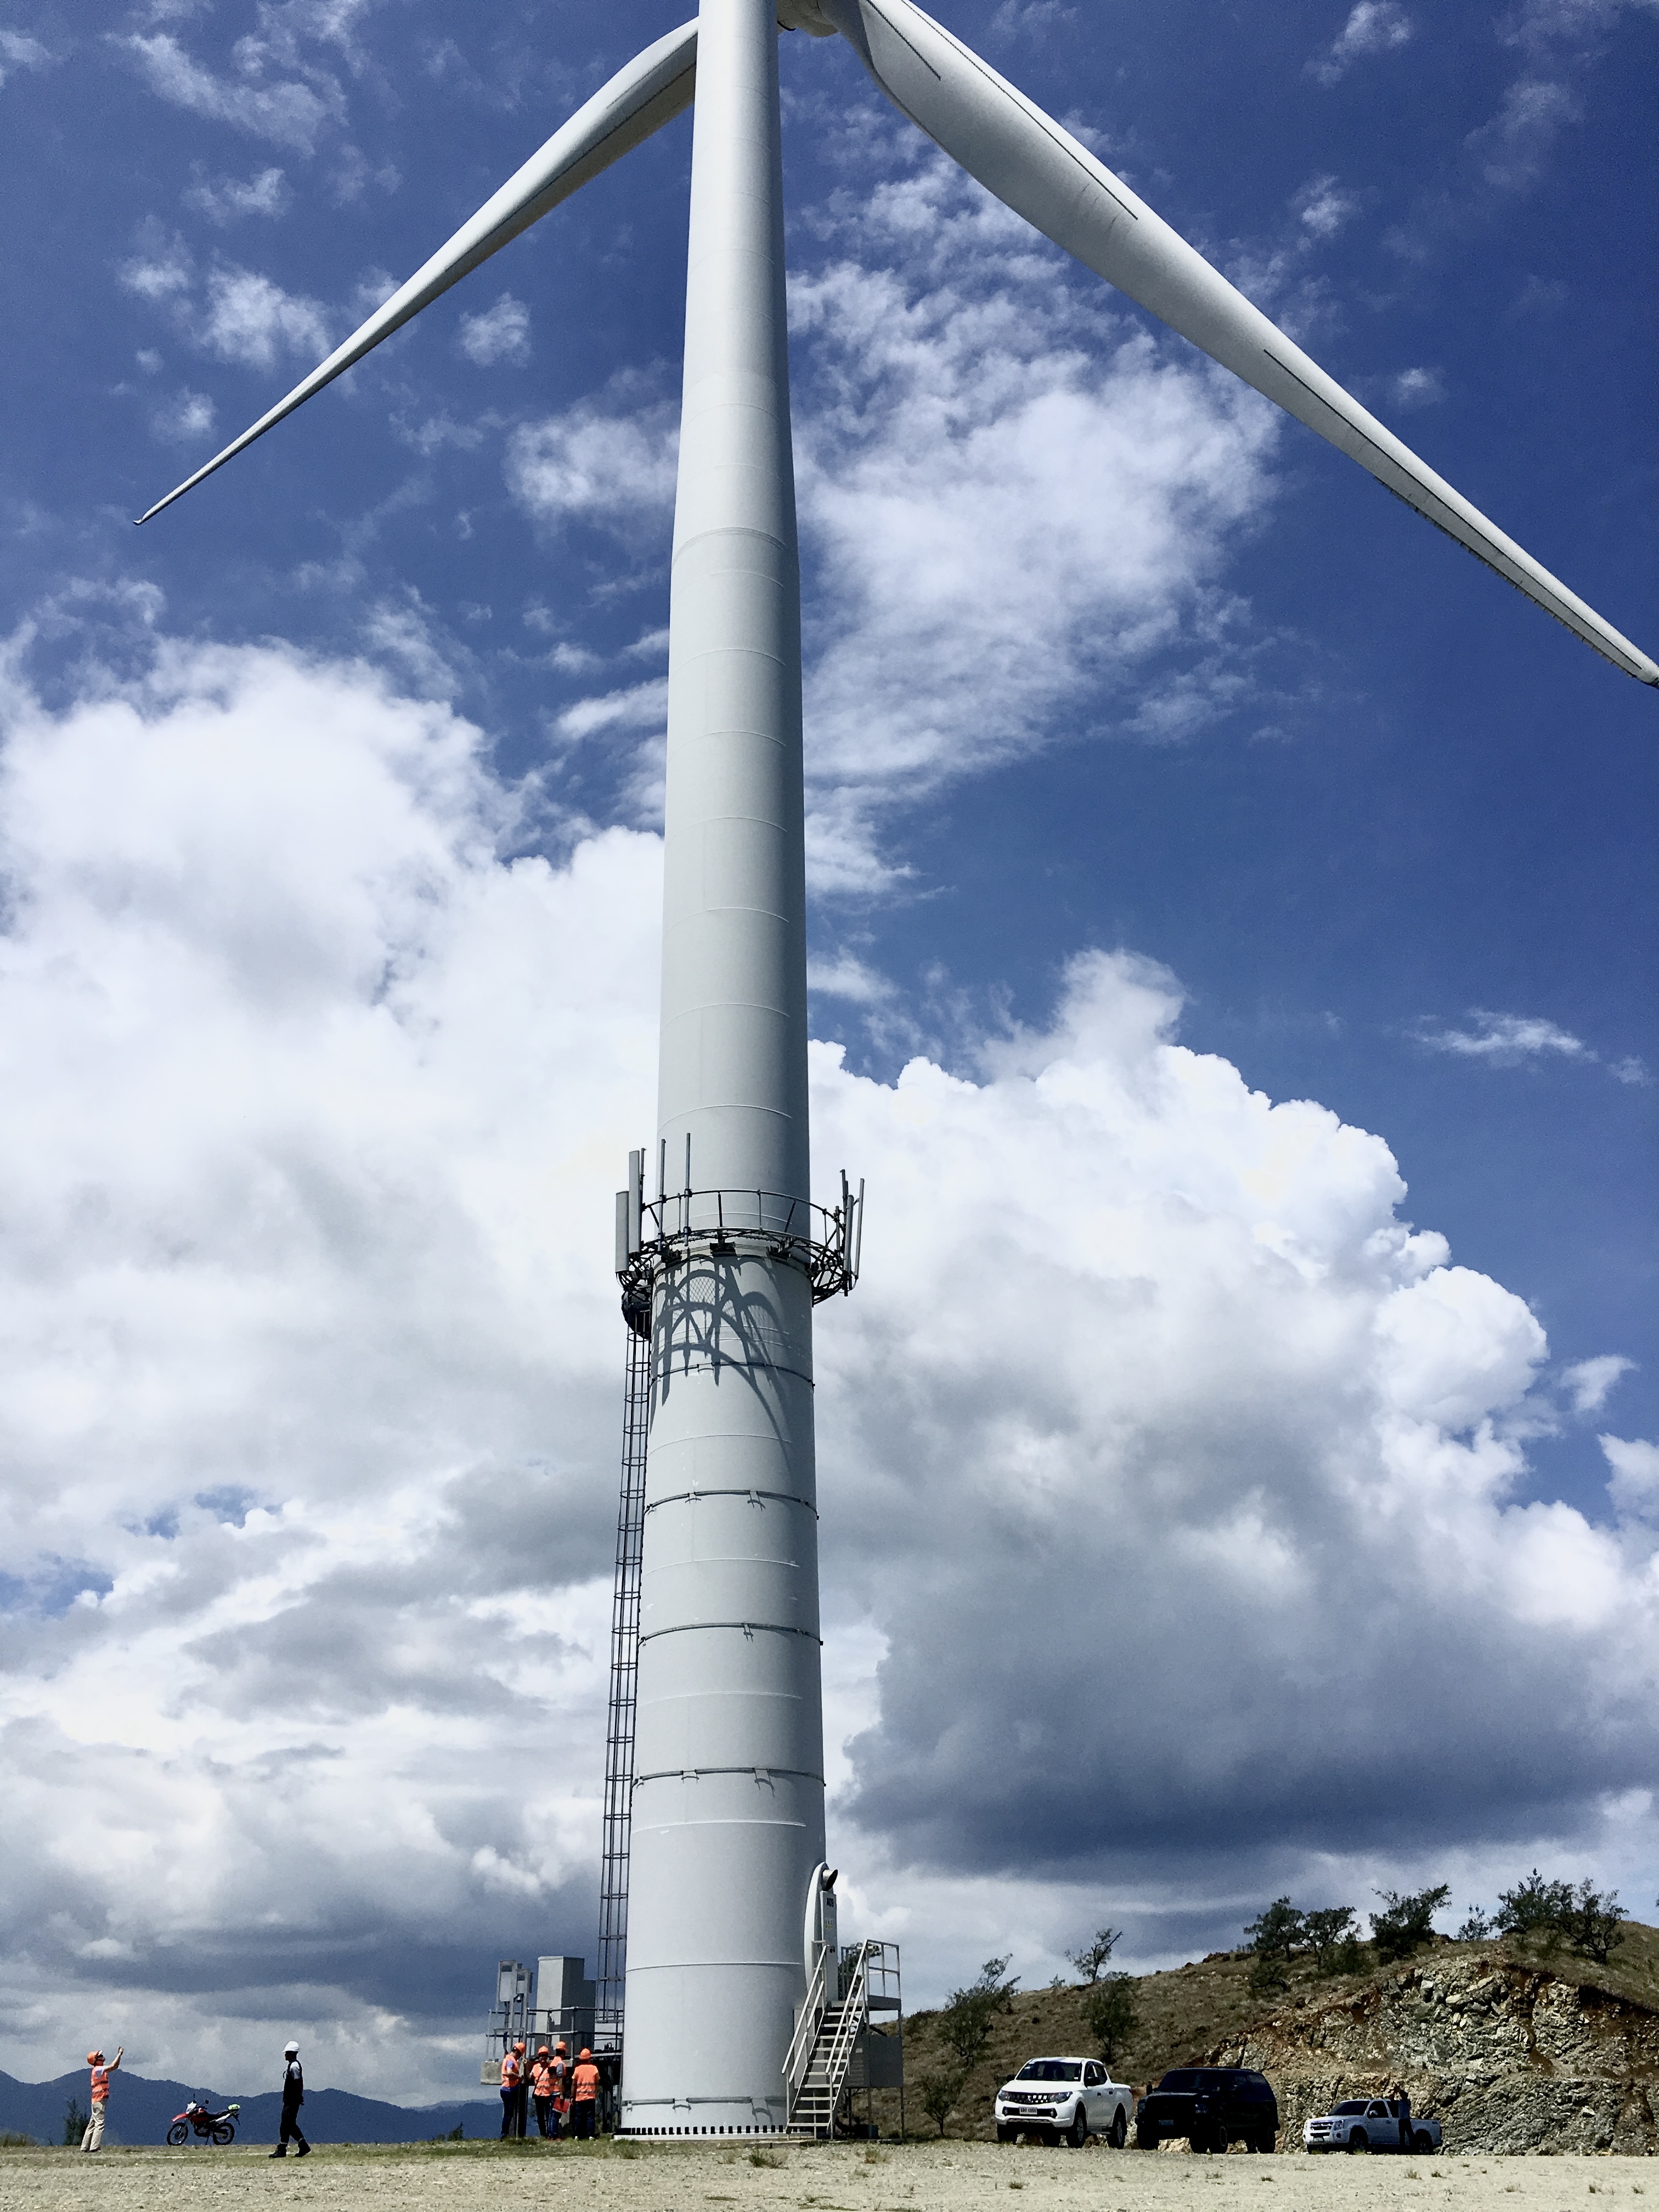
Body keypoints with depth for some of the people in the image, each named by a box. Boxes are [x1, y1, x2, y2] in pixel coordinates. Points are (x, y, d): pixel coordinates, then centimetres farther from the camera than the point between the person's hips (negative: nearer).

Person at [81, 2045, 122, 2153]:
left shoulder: (101, 2070, 15)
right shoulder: (98, 2070, -13)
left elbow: (115, 2067, 19)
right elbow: (112, 2066, -23)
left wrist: (119, 2055, 10)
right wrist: (119, 2054, -15)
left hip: (96, 2101, 10)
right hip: (99, 2100, -10)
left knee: (93, 2124, 11)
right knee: (99, 2124, -12)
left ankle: (85, 2147, 14)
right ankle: (95, 2147, -15)